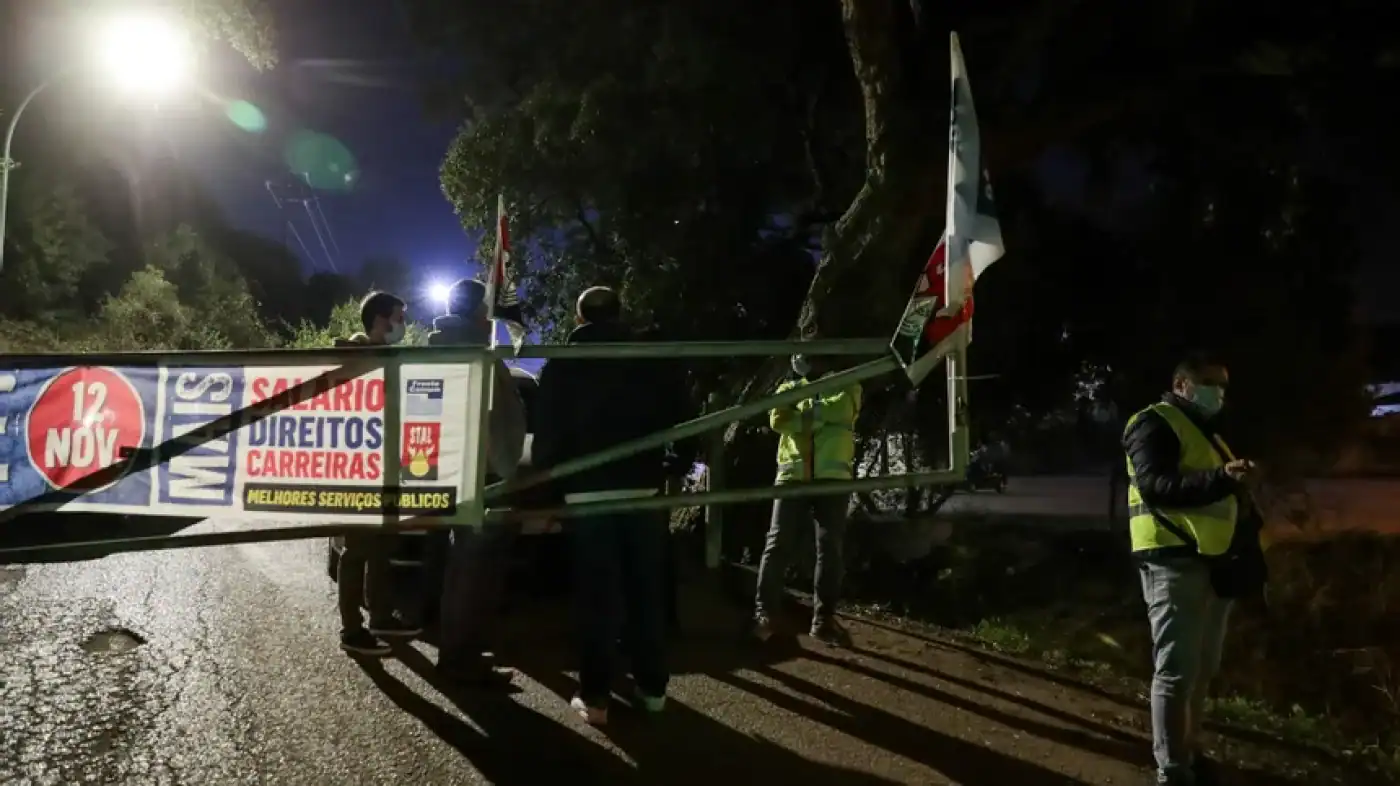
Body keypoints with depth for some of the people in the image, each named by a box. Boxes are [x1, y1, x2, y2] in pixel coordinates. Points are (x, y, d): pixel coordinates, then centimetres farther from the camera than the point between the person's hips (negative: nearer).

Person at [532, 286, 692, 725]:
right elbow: (678, 421, 7)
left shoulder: (562, 366, 1)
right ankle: (652, 687, 17)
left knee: (597, 596, 1)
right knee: (647, 591, 11)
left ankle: (595, 697, 2)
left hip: (588, 493, -2)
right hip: (645, 489, 2)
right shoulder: (653, 363, 6)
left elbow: (548, 435, -2)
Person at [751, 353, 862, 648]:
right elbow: (778, 420, -3)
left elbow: (838, 411, -9)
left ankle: (823, 619, 6)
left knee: (831, 549, -1)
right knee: (777, 545, -4)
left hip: (832, 478, -1)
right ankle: (764, 613, -1)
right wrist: (818, 418, -6)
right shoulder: (788, 389, 17)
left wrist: (800, 417, -2)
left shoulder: (847, 387, 14)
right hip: (792, 476, 1)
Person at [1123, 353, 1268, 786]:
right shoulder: (1155, 424, -7)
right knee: (1176, 669, -8)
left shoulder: (1205, 430, 23)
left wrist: (1241, 493, 7)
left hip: (1212, 560, 9)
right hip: (1174, 560, -9)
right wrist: (1222, 478, -33)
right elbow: (1155, 486, -23)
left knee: (1201, 668, 15)